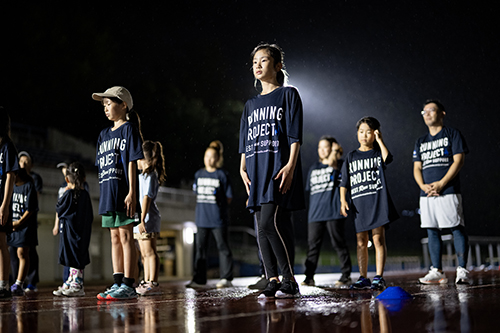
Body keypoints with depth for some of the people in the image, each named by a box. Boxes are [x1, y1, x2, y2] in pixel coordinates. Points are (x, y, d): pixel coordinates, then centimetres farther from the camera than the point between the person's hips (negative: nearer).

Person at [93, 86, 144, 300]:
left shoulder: (129, 129, -3)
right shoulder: (104, 134, 18)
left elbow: (132, 161, -9)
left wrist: (131, 192, -15)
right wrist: (103, 194, 14)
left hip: (123, 193, -7)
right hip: (107, 194, 7)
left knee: (126, 236, -6)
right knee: (115, 238, 9)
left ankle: (128, 286, -4)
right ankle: (117, 283, 13)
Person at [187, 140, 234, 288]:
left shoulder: (222, 175, -3)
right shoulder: (199, 174, 12)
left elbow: (228, 198, -1)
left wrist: (218, 204, -6)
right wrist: (203, 205, 7)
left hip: (218, 218, -5)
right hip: (202, 218, 5)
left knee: (223, 247, 1)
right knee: (200, 249, 8)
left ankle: (226, 278, 6)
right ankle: (199, 279, 13)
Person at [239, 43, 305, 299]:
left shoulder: (288, 94, 6)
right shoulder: (251, 105, 22)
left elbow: (295, 136, -3)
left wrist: (290, 165, -15)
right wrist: (243, 169, 7)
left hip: (279, 167, -6)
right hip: (256, 170, 6)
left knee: (271, 222, -19)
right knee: (262, 229, 1)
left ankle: (290, 280, -10)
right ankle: (272, 281, 5)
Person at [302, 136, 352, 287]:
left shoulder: (339, 164, 4)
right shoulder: (314, 168, 21)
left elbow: (331, 162, -20)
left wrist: (335, 150, -7)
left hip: (333, 212, -5)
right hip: (315, 214, 5)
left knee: (338, 243, -1)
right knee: (313, 245, 3)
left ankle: (346, 276, 8)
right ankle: (309, 277, 7)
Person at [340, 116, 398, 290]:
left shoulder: (378, 152, 7)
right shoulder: (352, 156, 13)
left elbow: (387, 158, -18)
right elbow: (344, 182, 12)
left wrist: (379, 140, -10)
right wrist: (343, 200, 0)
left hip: (377, 201, -3)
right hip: (359, 203, 3)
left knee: (378, 239, -5)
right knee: (361, 242, 4)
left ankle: (379, 277, -1)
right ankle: (363, 278, 11)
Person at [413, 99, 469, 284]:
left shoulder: (452, 134, 5)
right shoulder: (421, 142, 21)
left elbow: (458, 160, -5)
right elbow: (417, 168, 16)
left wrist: (441, 183, -14)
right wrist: (423, 186, -6)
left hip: (448, 191, -5)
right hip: (426, 194, 6)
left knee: (457, 228, -8)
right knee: (432, 231, 4)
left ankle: (462, 270, -6)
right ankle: (437, 272, 7)